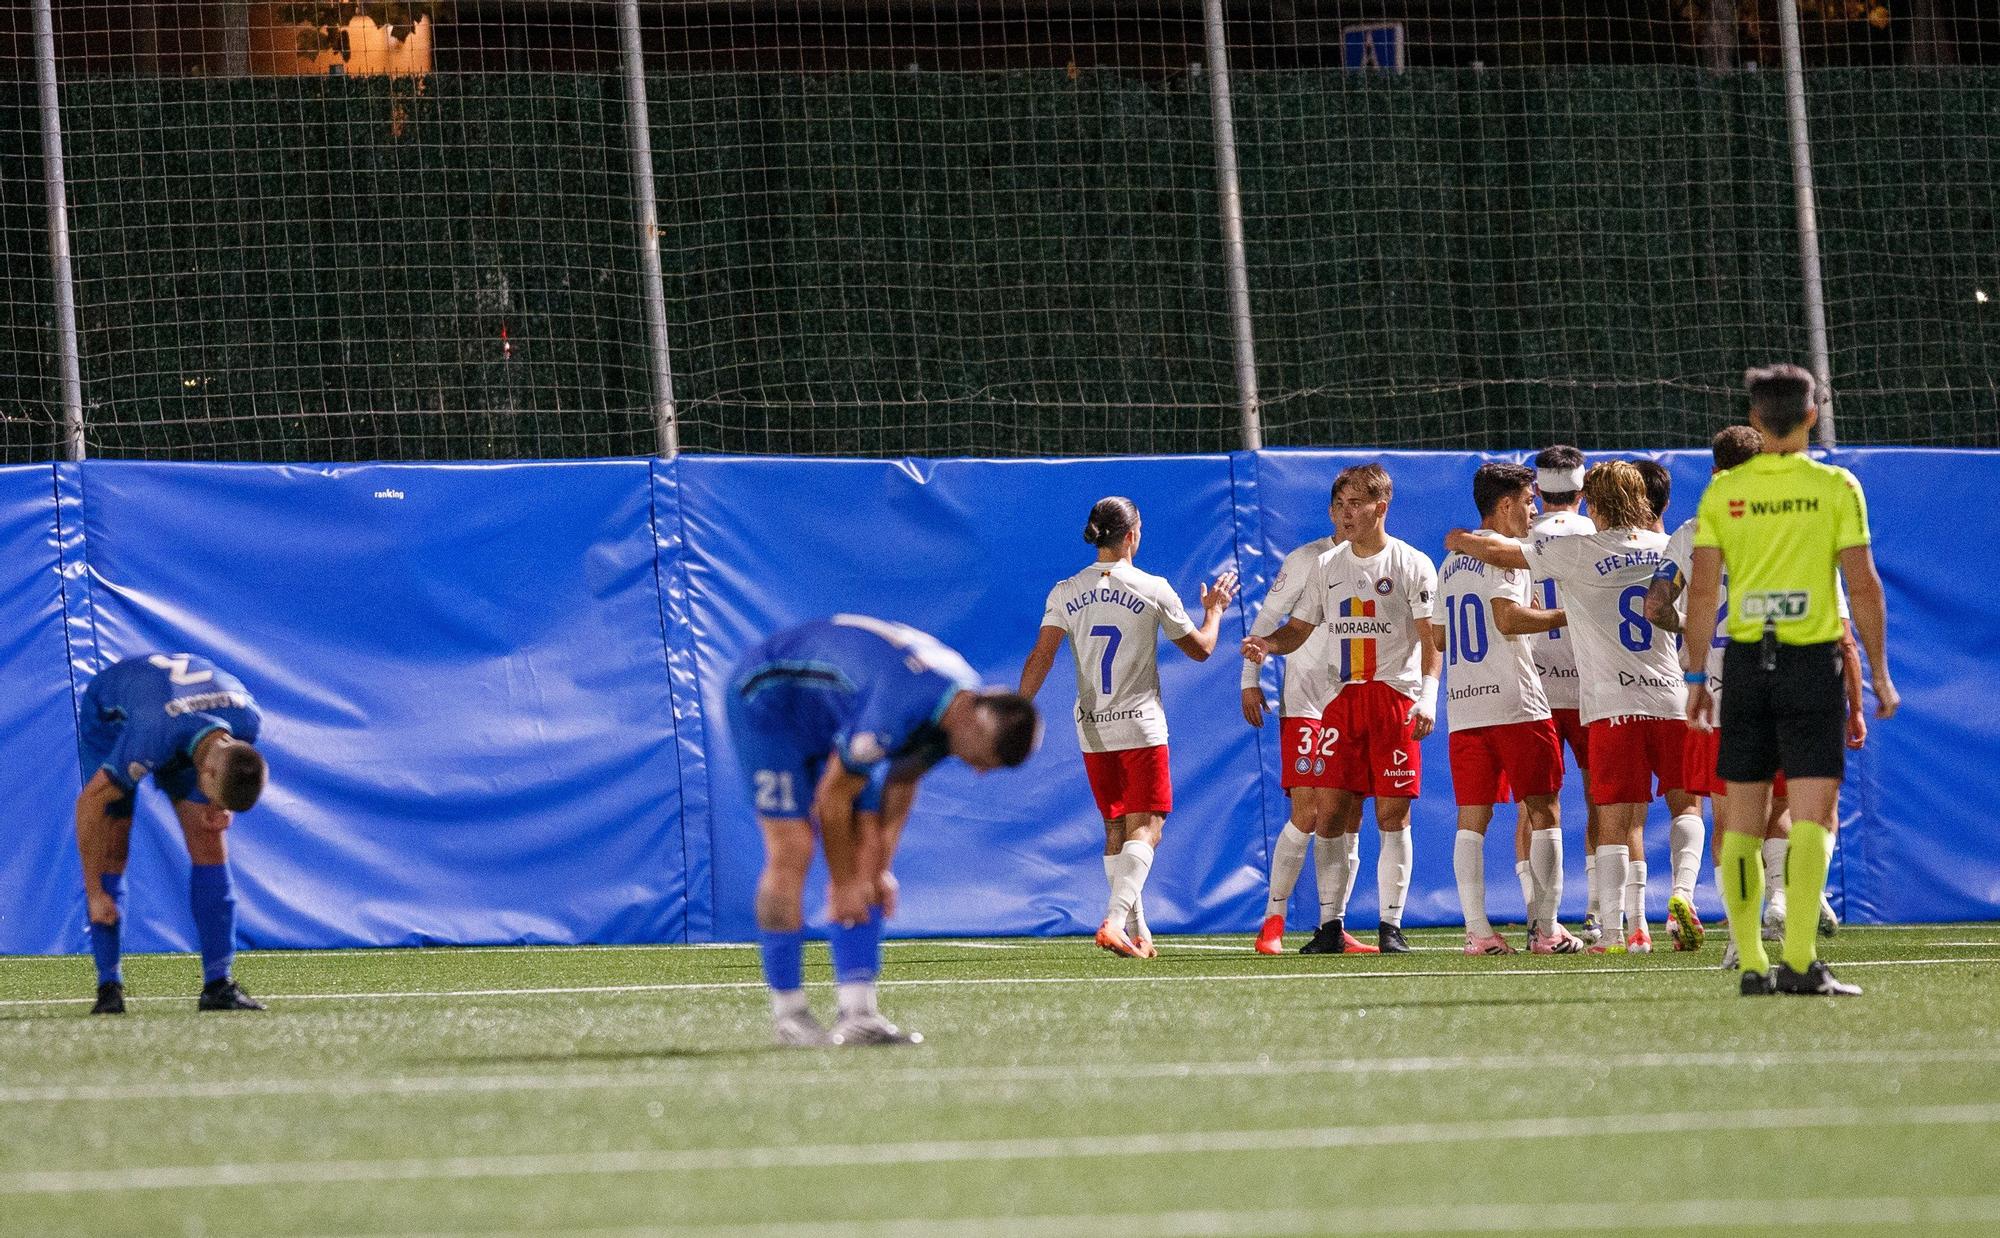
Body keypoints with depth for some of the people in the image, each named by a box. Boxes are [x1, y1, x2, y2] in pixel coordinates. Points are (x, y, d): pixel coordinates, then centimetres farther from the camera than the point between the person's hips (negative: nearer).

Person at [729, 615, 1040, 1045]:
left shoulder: (960, 705, -12)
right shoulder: (896, 711, -39)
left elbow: (902, 780, 4)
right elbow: (832, 800, -25)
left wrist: (881, 868, 3)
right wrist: (843, 884, -13)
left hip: (830, 716, 8)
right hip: (769, 700, -8)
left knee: (864, 858, -3)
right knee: (791, 851, -15)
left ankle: (857, 1013, -6)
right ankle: (788, 1011, -6)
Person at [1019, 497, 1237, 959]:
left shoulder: (1066, 593, 1)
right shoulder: (1152, 590, -5)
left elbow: (1041, 656, -9)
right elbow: (1200, 648, 5)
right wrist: (1214, 610, 23)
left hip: (1092, 731, 4)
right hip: (1141, 729, -4)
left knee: (1116, 831, 14)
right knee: (1145, 829, -5)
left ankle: (1138, 932, 17)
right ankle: (1116, 920, -26)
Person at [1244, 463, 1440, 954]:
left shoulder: (1412, 564, 0)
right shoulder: (1328, 568, 14)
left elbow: (1431, 638, -4)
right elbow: (1299, 628, 17)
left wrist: (1428, 698, -15)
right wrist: (1269, 644, -6)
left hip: (1395, 698, -4)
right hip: (1341, 698, 4)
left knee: (1393, 814, -4)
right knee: (1339, 812, -1)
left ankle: (1391, 925, -1)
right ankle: (1332, 924, 3)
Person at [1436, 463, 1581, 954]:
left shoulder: (1450, 564, 18)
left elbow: (1438, 636, 22)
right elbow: (1508, 617, -19)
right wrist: (1564, 616, -9)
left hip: (1462, 708, 7)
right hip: (1515, 703, -7)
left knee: (1472, 818, 2)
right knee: (1543, 811, 0)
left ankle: (1477, 931, -4)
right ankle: (1546, 928, -2)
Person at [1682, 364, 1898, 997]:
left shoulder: (1723, 490, 3)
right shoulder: (1835, 487, -2)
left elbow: (1702, 590, 2)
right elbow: (1863, 585, -3)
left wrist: (1697, 677, 9)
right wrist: (1879, 672, 5)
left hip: (1745, 660, 2)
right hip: (1813, 660, -2)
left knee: (1742, 821, 7)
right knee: (1812, 815, -4)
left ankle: (1751, 963, 5)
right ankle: (1800, 959, -14)